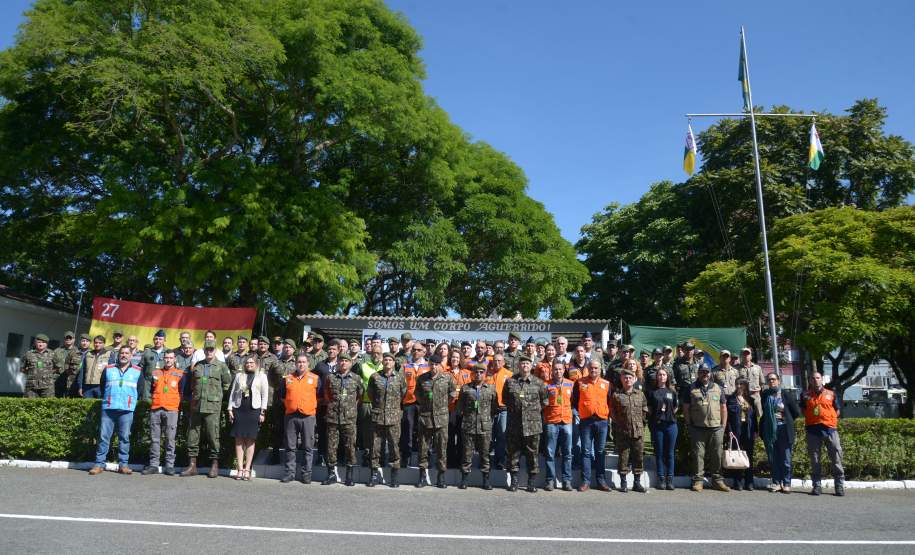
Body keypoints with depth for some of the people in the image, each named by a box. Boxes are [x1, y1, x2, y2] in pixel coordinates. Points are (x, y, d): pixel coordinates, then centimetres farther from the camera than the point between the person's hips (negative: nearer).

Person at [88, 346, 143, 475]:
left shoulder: (138, 371, 9)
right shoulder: (108, 369, 11)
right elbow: (102, 386, 18)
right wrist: (106, 399, 17)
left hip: (127, 409, -1)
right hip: (108, 408, 1)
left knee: (124, 437, 1)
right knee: (104, 436, -1)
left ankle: (123, 465, 6)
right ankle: (99, 464, 5)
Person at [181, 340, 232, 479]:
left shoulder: (221, 366, 4)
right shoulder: (197, 365, 14)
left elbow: (227, 383, 9)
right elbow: (192, 383, 23)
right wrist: (195, 394, 15)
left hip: (212, 405, -4)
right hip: (196, 405, 4)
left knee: (213, 434, -4)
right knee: (193, 434, 5)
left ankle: (215, 464, 4)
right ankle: (192, 465, 12)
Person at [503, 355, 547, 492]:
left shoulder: (538, 382, 4)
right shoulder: (510, 382, 5)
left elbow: (544, 400, 9)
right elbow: (504, 399, 14)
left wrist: (536, 409, 2)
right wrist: (512, 408, 6)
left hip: (533, 423, 0)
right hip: (514, 423, 0)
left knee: (533, 453, 4)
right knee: (513, 452, 6)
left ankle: (531, 482, 14)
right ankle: (514, 481, 17)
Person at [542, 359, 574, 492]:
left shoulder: (571, 384, 8)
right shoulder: (547, 385, 2)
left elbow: (574, 401, 18)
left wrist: (572, 411, 9)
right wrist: (544, 403, -11)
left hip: (567, 421, 2)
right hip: (551, 422, -2)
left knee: (567, 453, 4)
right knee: (550, 453, 1)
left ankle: (567, 480, 11)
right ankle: (550, 480, 8)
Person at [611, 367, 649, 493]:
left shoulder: (640, 394, 9)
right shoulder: (616, 395, 1)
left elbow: (645, 410, 14)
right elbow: (612, 412, 5)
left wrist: (640, 422, 9)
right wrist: (619, 423, 1)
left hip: (638, 431, 2)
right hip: (622, 432, -2)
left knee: (639, 457, 6)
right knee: (623, 457, 2)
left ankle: (637, 482, 17)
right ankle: (623, 483, 11)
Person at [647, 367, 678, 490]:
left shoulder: (672, 391, 9)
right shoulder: (652, 391, 5)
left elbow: (676, 407, 13)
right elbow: (649, 408, 6)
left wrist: (669, 414, 1)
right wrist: (655, 416, -4)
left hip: (671, 424, 1)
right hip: (657, 424, -1)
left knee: (669, 453, 4)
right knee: (659, 453, 3)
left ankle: (670, 479, 10)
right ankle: (661, 479, 9)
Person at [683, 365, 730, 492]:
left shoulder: (717, 389, 13)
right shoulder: (691, 389, 5)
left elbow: (723, 408, 13)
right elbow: (686, 408, 5)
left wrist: (723, 425, 7)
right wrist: (689, 424, -1)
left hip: (716, 428, 2)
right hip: (698, 428, -2)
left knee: (716, 455, 6)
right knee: (698, 454, 0)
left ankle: (717, 480, 17)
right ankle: (697, 480, 7)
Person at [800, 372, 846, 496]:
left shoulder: (831, 394, 10)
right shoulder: (805, 395, 10)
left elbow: (837, 411, 13)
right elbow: (803, 411, 17)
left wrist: (829, 419, -1)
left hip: (829, 427, 0)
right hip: (813, 430, 1)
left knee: (836, 457, -1)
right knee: (814, 459, 4)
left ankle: (840, 485, 6)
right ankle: (817, 485, 10)